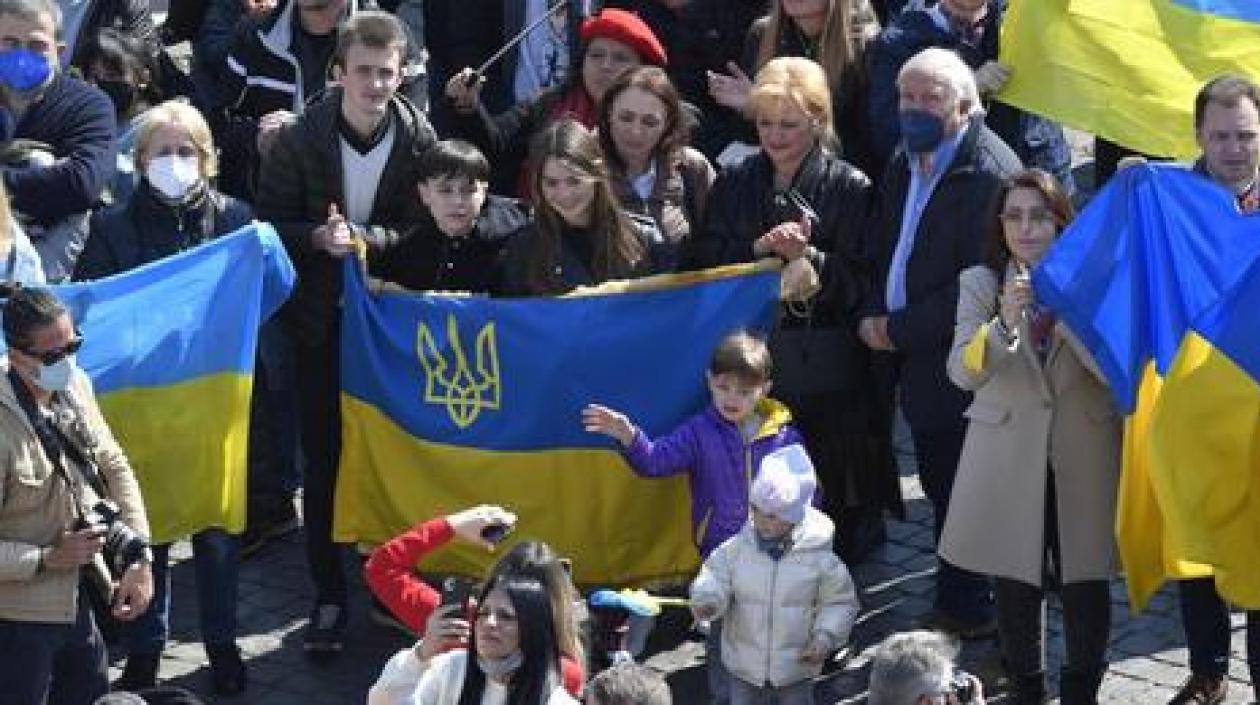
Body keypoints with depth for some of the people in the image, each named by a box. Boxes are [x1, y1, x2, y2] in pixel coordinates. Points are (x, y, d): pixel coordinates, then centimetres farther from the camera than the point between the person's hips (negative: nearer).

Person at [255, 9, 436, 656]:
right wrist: (318, 238, -22)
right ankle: (330, 596, 14)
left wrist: (363, 236, -21)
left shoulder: (420, 142, -7)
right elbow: (269, 225, -3)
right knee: (324, 461, 5)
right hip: (321, 325, 0)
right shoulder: (300, 141, -7)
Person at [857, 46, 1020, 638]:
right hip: (918, 363, 8)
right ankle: (962, 603, 30)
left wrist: (900, 328, -17)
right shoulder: (905, 163, 9)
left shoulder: (990, 173, -19)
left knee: (958, 493, 2)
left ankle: (962, 609, 15)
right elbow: (886, 252, 18)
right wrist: (873, 315, -1)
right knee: (939, 484, 17)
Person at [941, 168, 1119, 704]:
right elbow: (963, 373, -12)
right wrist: (1004, 323, -29)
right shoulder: (980, 284, 0)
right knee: (1015, 579, 7)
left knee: (1086, 578, 4)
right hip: (1009, 455, 0)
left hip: (1084, 453, 0)